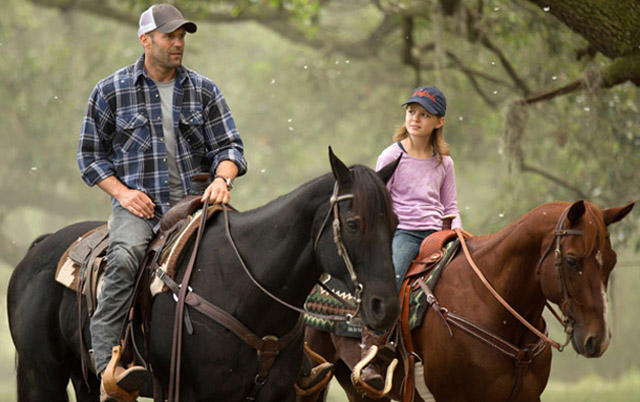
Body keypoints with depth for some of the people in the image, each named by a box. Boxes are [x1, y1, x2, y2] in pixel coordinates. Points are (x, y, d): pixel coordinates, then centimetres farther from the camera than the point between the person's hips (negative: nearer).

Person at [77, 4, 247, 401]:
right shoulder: (111, 91, 7)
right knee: (125, 257, -34)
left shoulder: (204, 91, 12)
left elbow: (229, 146, 10)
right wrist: (122, 192, -6)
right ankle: (109, 369, -41)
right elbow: (91, 153, 10)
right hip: (138, 204, -3)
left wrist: (222, 177, -14)